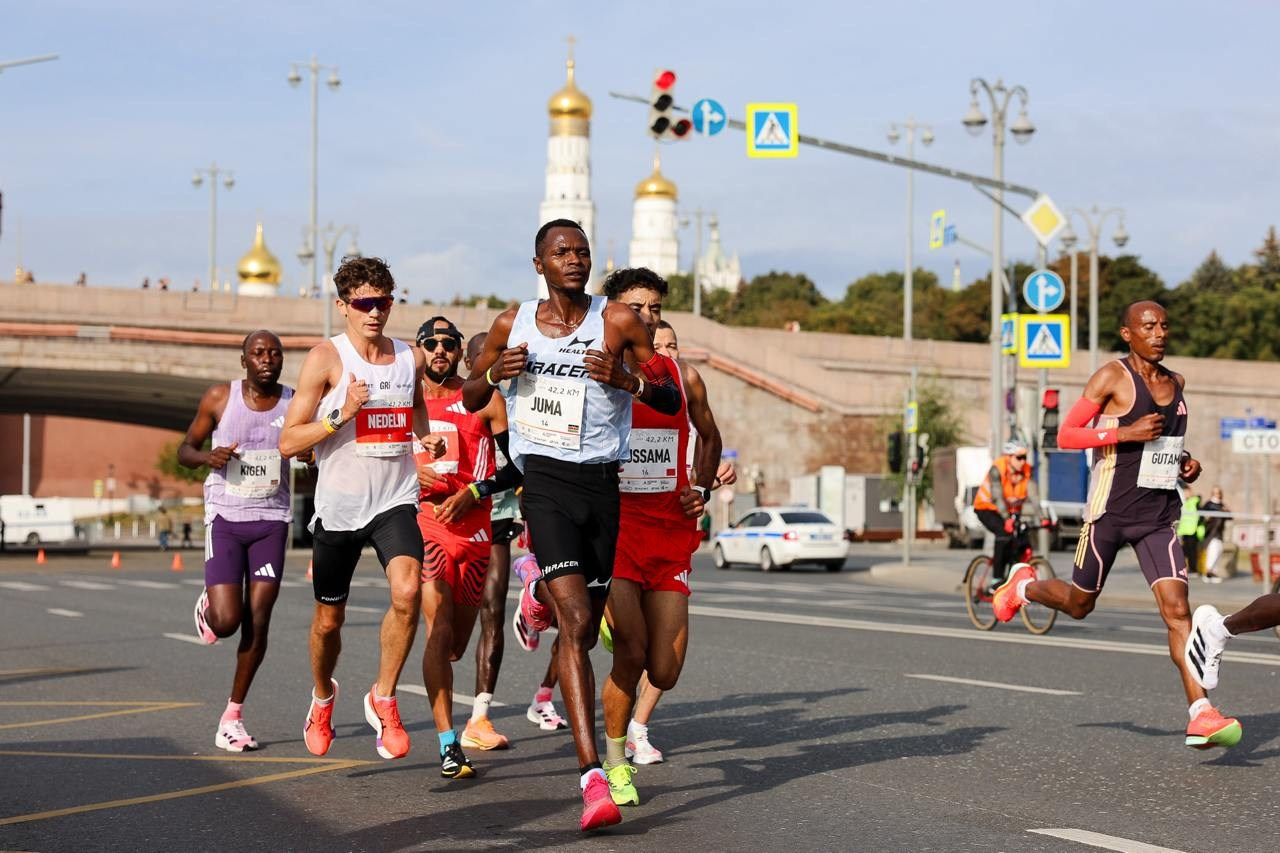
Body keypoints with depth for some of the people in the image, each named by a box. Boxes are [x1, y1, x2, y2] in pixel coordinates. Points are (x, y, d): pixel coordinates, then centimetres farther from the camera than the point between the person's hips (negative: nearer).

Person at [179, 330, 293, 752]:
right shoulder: (219, 398, -2)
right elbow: (185, 449, 7)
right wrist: (207, 457, -15)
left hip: (271, 521, 2)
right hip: (225, 518, -1)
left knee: (257, 622, -2)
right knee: (226, 620, -11)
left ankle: (233, 716, 11)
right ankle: (207, 604, 27)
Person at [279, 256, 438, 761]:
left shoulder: (411, 358, 5)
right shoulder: (327, 359, -7)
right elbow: (288, 442, -10)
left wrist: (429, 443, 6)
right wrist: (341, 415, -22)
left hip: (395, 501, 2)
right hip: (338, 507, -2)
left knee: (407, 592, -25)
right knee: (328, 620, 12)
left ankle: (383, 698, -6)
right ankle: (323, 698, 43)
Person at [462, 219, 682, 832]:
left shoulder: (618, 322, -1)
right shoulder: (512, 324, 5)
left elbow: (672, 400, 3)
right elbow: (471, 398, 17)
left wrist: (626, 379, -17)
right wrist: (495, 374, -6)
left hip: (602, 482, 2)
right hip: (544, 477, -2)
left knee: (584, 630, 13)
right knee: (576, 625, -17)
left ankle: (540, 592, 52)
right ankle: (592, 777, -20)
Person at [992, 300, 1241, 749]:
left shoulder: (1175, 383, 12)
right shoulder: (1111, 377, -8)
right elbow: (1065, 435, -10)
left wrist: (1184, 461, 9)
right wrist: (1125, 433, -21)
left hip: (1158, 515, 4)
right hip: (1110, 511, -4)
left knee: (1176, 606, -11)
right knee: (1078, 604, 11)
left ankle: (1201, 716, -16)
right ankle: (1022, 585, 44)